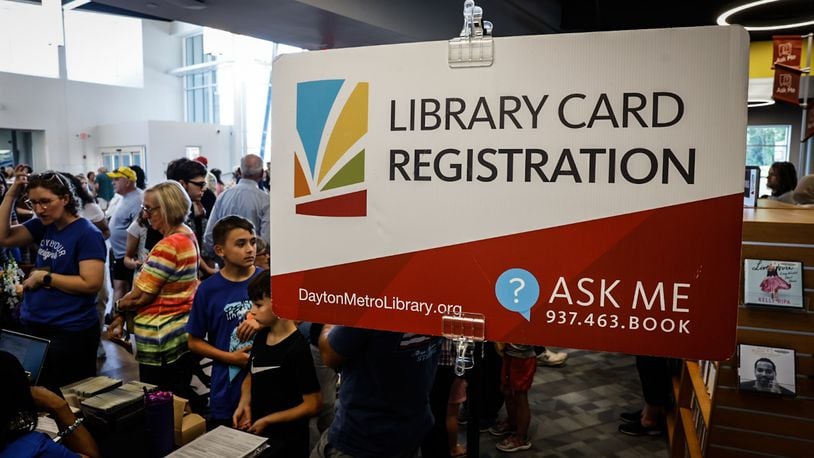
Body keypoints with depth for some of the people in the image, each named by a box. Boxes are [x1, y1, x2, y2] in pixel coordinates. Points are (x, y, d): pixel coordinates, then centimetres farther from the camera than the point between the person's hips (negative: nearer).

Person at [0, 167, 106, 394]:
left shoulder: (87, 234, -16)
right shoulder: (43, 225, 7)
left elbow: (91, 283, -22)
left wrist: (44, 277, -15)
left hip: (71, 333, -7)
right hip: (33, 326, 8)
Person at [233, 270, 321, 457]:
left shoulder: (297, 349, -23)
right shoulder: (261, 337, -1)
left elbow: (312, 405, -20)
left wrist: (267, 421, -17)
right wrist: (244, 404, -4)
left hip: (286, 441, -7)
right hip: (255, 432, 7)